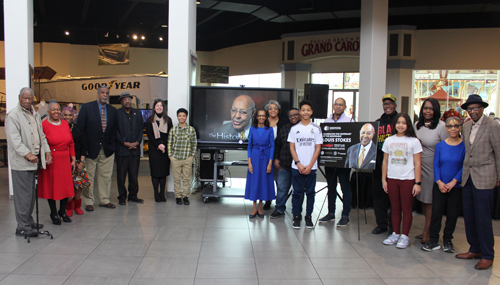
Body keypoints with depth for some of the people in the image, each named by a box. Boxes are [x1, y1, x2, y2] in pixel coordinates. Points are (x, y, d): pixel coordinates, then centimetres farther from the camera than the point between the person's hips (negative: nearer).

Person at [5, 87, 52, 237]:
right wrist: (28, 154, -23)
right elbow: (14, 139, -16)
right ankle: (22, 227, 3)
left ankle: (29, 221, 26)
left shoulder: (35, 115, 17)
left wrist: (47, 151, 12)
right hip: (21, 162, -8)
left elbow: (41, 135, 23)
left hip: (34, 160, 8)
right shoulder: (12, 115, -8)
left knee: (31, 193, 14)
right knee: (23, 195, -5)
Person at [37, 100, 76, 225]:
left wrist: (73, 159, 8)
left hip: (65, 160, 5)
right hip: (51, 161, -5)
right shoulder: (44, 125, -8)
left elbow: (71, 143, 11)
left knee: (66, 186, 8)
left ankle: (63, 211, 25)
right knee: (51, 187, 5)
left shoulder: (65, 124, 8)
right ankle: (54, 214, 19)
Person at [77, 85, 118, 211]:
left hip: (107, 149, 3)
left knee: (106, 176, 8)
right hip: (91, 148, -3)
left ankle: (104, 200, 19)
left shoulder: (112, 110, 9)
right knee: (89, 176, 3)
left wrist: (113, 146, 3)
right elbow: (80, 128, -4)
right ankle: (88, 202, 14)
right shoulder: (87, 107, -2)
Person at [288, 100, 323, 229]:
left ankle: (308, 216, 16)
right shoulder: (294, 129, 4)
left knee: (310, 192, 5)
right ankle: (296, 216, 13)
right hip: (297, 167, 0)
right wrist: (299, 164, -7)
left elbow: (318, 148, 1)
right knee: (297, 192, 4)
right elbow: (292, 148, 3)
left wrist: (310, 166, -7)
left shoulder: (316, 129, 2)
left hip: (311, 167, 0)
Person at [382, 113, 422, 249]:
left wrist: (417, 183, -7)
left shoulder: (414, 141, -2)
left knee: (406, 208, 2)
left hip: (408, 179, -3)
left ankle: (404, 236, 11)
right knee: (395, 208, 9)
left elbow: (417, 164, -3)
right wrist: (384, 179, 8)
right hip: (392, 179, 3)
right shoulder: (389, 141, 8)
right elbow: (385, 161, 11)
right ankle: (395, 233, 20)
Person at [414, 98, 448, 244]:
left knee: (430, 200, 0)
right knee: (422, 199, 12)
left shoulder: (441, 126, -10)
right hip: (419, 166, 6)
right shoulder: (417, 125, 8)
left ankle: (427, 233, 9)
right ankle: (428, 229, 25)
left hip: (434, 168, -6)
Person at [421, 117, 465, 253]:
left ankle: (447, 240, 23)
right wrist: (439, 182, -10)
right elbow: (436, 165, 2)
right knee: (436, 212, 1)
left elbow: (465, 166, -6)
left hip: (456, 186, -1)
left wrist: (453, 182, -13)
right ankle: (434, 241, 12)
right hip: (439, 185, 1)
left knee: (452, 214, 7)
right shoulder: (440, 145, 2)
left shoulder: (464, 146, -4)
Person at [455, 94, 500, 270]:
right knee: (469, 216, 11)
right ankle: (475, 249, 26)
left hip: (484, 178, -6)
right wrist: (465, 171, 16)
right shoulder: (466, 127, 11)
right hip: (467, 177, 6)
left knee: (483, 218, -2)